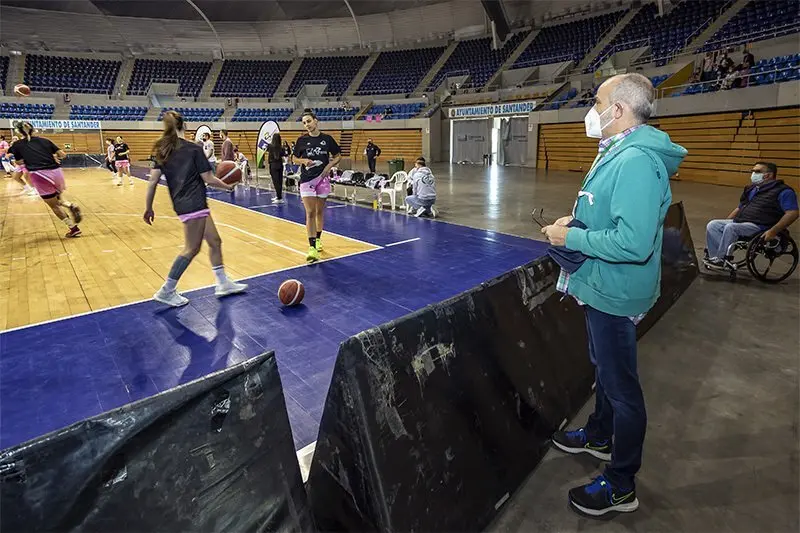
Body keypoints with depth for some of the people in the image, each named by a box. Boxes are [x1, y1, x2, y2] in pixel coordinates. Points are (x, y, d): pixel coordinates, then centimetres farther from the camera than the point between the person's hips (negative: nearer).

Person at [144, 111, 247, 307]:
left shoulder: (162, 151, 8)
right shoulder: (194, 149, -9)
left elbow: (153, 181, 4)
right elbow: (208, 179, -9)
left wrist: (148, 208, 11)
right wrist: (227, 186, 9)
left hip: (182, 203, 8)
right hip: (194, 204, -8)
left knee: (215, 241, 15)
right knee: (192, 249, 0)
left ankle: (223, 283, 22)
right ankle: (166, 291, 6)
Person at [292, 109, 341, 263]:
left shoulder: (327, 139, 0)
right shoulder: (302, 140, 0)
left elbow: (338, 156, 10)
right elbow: (295, 159, 9)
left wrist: (329, 166, -7)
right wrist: (304, 161, -11)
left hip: (322, 179, 1)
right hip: (306, 180, -1)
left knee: (320, 211, 12)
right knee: (310, 213, -7)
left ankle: (318, 239, 32)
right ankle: (312, 247, -9)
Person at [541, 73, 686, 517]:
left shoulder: (636, 161, -25)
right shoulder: (617, 152, 7)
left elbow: (634, 243, -33)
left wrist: (572, 239, -22)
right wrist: (576, 223, 3)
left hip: (614, 293, -10)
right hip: (602, 287, 10)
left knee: (621, 387, 5)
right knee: (604, 369, 26)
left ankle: (621, 487, 26)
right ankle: (600, 436, 50)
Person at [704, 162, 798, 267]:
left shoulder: (783, 191, -6)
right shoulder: (751, 189, 20)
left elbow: (792, 214, -15)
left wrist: (773, 231, -25)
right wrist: (724, 223, 17)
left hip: (760, 227, -8)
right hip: (740, 222, 8)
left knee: (731, 227, -33)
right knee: (712, 225, -11)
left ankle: (721, 259, -23)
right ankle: (714, 257, -21)